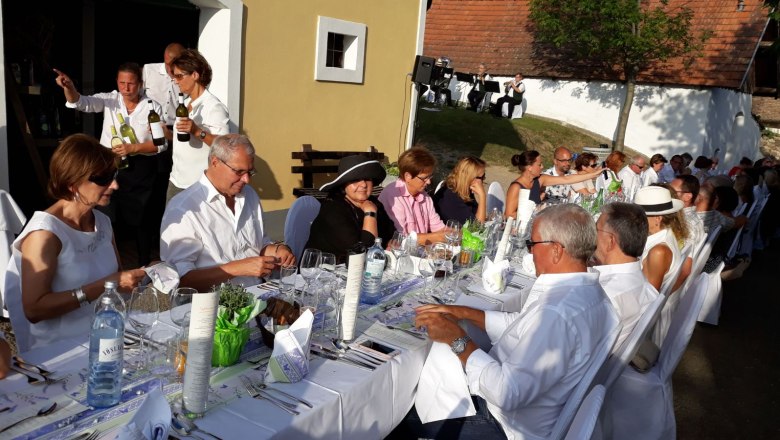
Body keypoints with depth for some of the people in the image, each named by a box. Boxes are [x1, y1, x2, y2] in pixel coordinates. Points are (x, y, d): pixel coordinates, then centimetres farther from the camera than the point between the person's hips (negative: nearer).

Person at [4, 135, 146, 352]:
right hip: (57, 351, -7)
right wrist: (104, 286, -22)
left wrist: (141, 275, -2)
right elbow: (34, 310, -19)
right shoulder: (45, 234, -14)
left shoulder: (103, 221, 8)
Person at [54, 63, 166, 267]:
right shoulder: (108, 100, 2)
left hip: (140, 169, -1)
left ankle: (144, 265, 24)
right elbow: (81, 102, -13)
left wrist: (133, 148, -17)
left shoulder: (153, 107, -3)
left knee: (140, 216, 8)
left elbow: (161, 143, -5)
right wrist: (69, 88, -34)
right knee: (107, 217, 7)